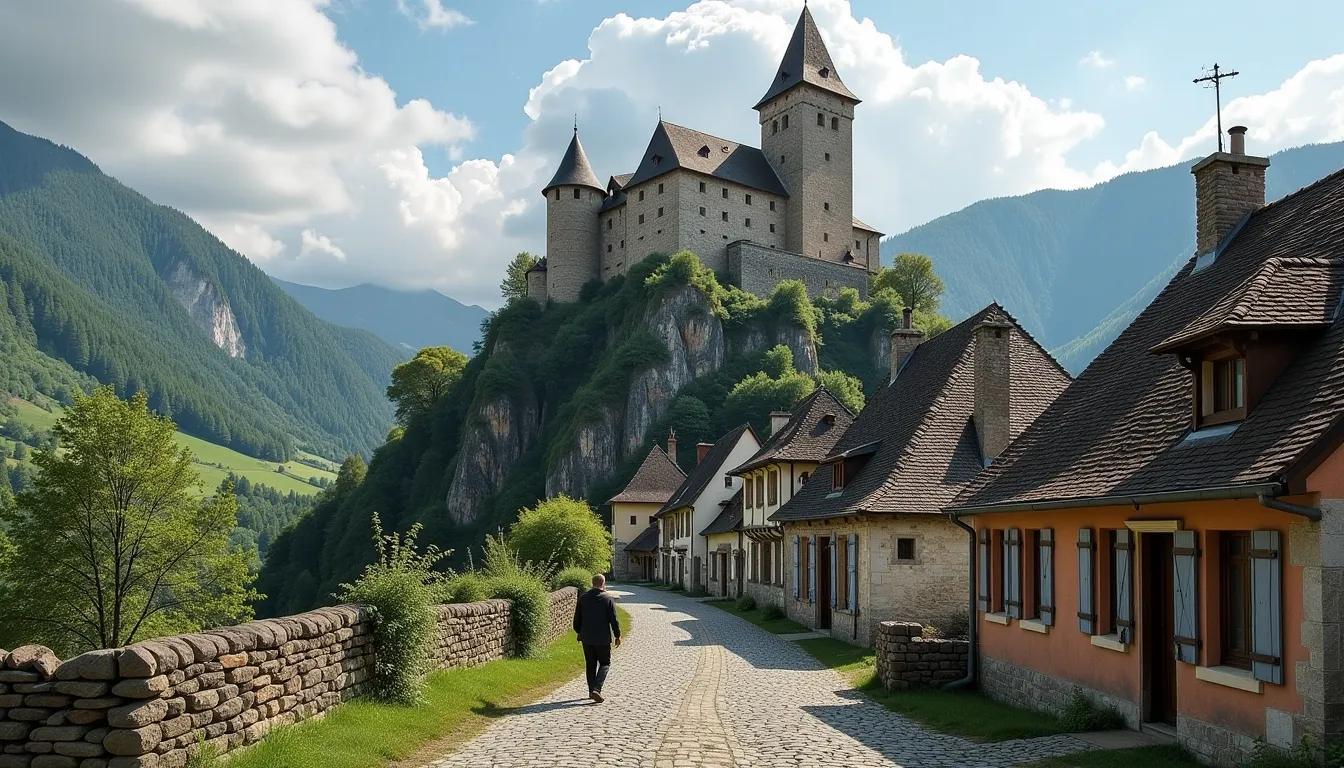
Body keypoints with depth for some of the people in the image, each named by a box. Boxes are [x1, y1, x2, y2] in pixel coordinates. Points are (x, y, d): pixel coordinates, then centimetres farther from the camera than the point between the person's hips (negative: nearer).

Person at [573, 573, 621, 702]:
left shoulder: (583, 598, 1)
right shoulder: (608, 599, -10)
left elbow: (577, 619, 6)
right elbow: (614, 620, -9)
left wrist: (579, 632, 21)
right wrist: (617, 636, 3)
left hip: (587, 638, 3)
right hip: (603, 638, -3)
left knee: (590, 665, 15)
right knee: (605, 663, 7)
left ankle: (592, 691, 19)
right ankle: (596, 689, -11)